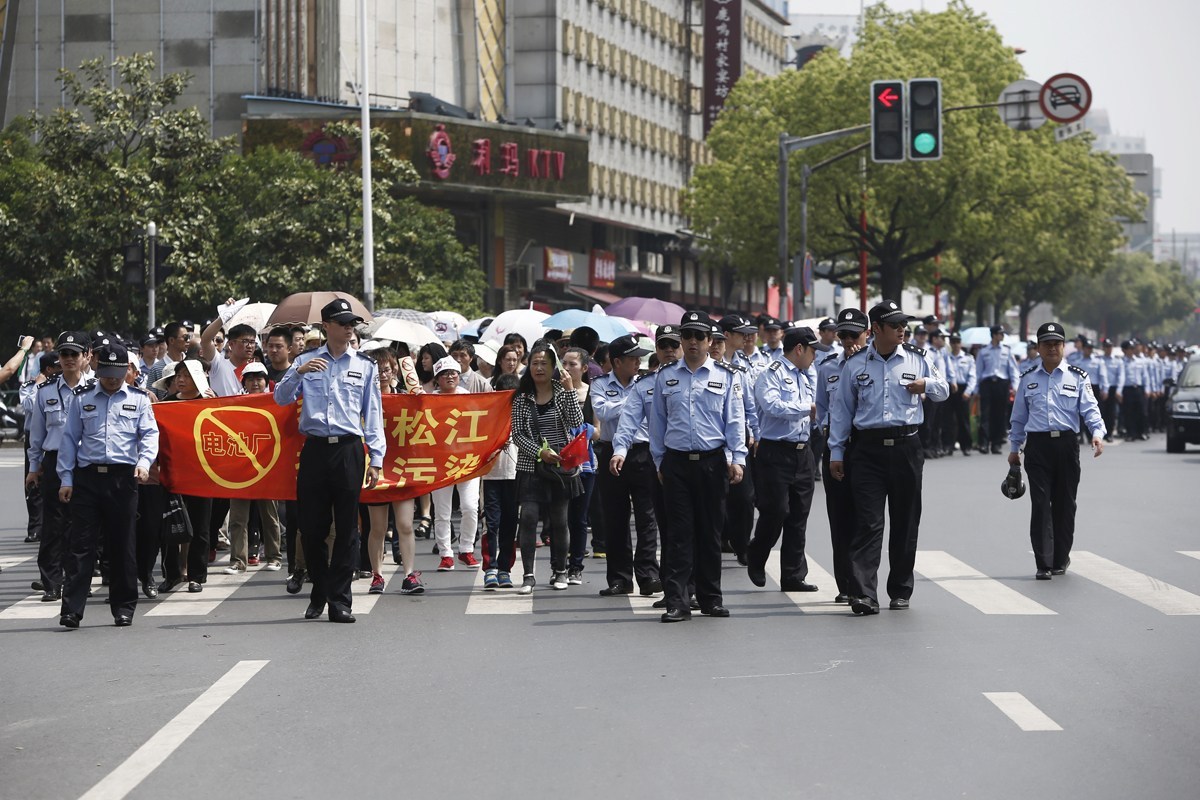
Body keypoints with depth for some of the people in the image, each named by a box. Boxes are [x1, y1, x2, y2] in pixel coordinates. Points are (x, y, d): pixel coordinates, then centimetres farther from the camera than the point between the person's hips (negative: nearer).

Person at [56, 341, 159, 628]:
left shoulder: (138, 399, 10)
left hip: (124, 477, 0)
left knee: (122, 545, 5)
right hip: (87, 477, 0)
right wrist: (66, 478, 5)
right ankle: (71, 608, -7)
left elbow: (150, 433, 4)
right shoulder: (83, 398, 11)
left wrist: (144, 461, -15)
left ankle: (123, 608, 14)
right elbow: (69, 439, 11)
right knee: (81, 543, -4)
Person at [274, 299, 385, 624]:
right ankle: (319, 593, 20)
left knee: (347, 529, -2)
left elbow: (373, 414, 8)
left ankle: (339, 600, 1)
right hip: (315, 449, 0)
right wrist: (299, 373, -16)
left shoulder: (364, 366, 9)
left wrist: (376, 459, 2)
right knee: (312, 527, 4)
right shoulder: (306, 361, 9)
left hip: (349, 450, 0)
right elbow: (281, 398, 2)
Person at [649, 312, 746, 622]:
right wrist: (660, 461, 9)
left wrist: (737, 459, -6)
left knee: (711, 531, 6)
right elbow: (657, 421, 12)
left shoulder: (725, 376, 5)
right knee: (680, 532, -3)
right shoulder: (665, 377, 8)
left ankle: (710, 597, 16)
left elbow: (735, 420, 2)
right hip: (676, 462, 0)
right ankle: (676, 601, -5)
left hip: (713, 461, 0)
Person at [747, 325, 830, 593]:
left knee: (798, 518, 6)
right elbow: (773, 405, -22)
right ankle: (756, 558, 19)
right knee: (775, 512, -7)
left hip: (802, 453, 8)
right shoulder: (772, 375, -6)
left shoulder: (804, 378, 20)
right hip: (776, 452, -8)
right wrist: (808, 408, -12)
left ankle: (794, 576, 10)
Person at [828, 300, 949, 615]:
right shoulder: (855, 364, 6)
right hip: (867, 449, -2)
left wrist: (927, 385, -5)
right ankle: (863, 594, -14)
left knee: (905, 522, 7)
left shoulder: (917, 359, 8)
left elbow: (943, 391, 18)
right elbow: (842, 409, 11)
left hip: (906, 447, 2)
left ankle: (900, 591, 19)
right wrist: (836, 452, 9)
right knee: (868, 522, -9)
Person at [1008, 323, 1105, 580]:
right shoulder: (1028, 379, 10)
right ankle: (1044, 563, -7)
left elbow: (1090, 409, -4)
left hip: (1066, 443, 0)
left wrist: (1097, 433, -22)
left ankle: (1060, 558, 22)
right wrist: (1015, 448, 16)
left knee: (1064, 503, 7)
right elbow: (1019, 416, 16)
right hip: (1038, 445, 0)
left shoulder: (1077, 378, 5)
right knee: (1040, 503, -7)